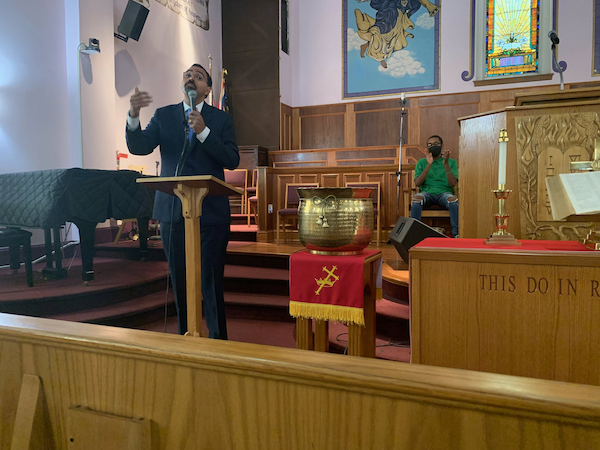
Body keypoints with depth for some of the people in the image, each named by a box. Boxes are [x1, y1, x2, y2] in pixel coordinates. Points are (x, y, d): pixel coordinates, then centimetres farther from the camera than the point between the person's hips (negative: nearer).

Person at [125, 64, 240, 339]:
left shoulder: (220, 119, 5)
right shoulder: (164, 115, 10)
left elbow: (232, 161, -7)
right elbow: (138, 147, -4)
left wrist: (203, 131, -17)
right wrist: (133, 116, -22)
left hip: (210, 212, -2)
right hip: (173, 211, 3)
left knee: (211, 280, 0)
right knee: (179, 280, 12)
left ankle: (217, 340, 15)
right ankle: (185, 337, 27)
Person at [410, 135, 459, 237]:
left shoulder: (451, 162, 13)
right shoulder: (422, 162, 15)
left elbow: (452, 184, -1)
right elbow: (417, 183, 0)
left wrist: (446, 164, -12)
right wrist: (429, 165, -9)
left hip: (444, 192, 0)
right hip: (427, 192, 0)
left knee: (453, 200, -35)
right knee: (416, 199, -35)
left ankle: (456, 234, -32)